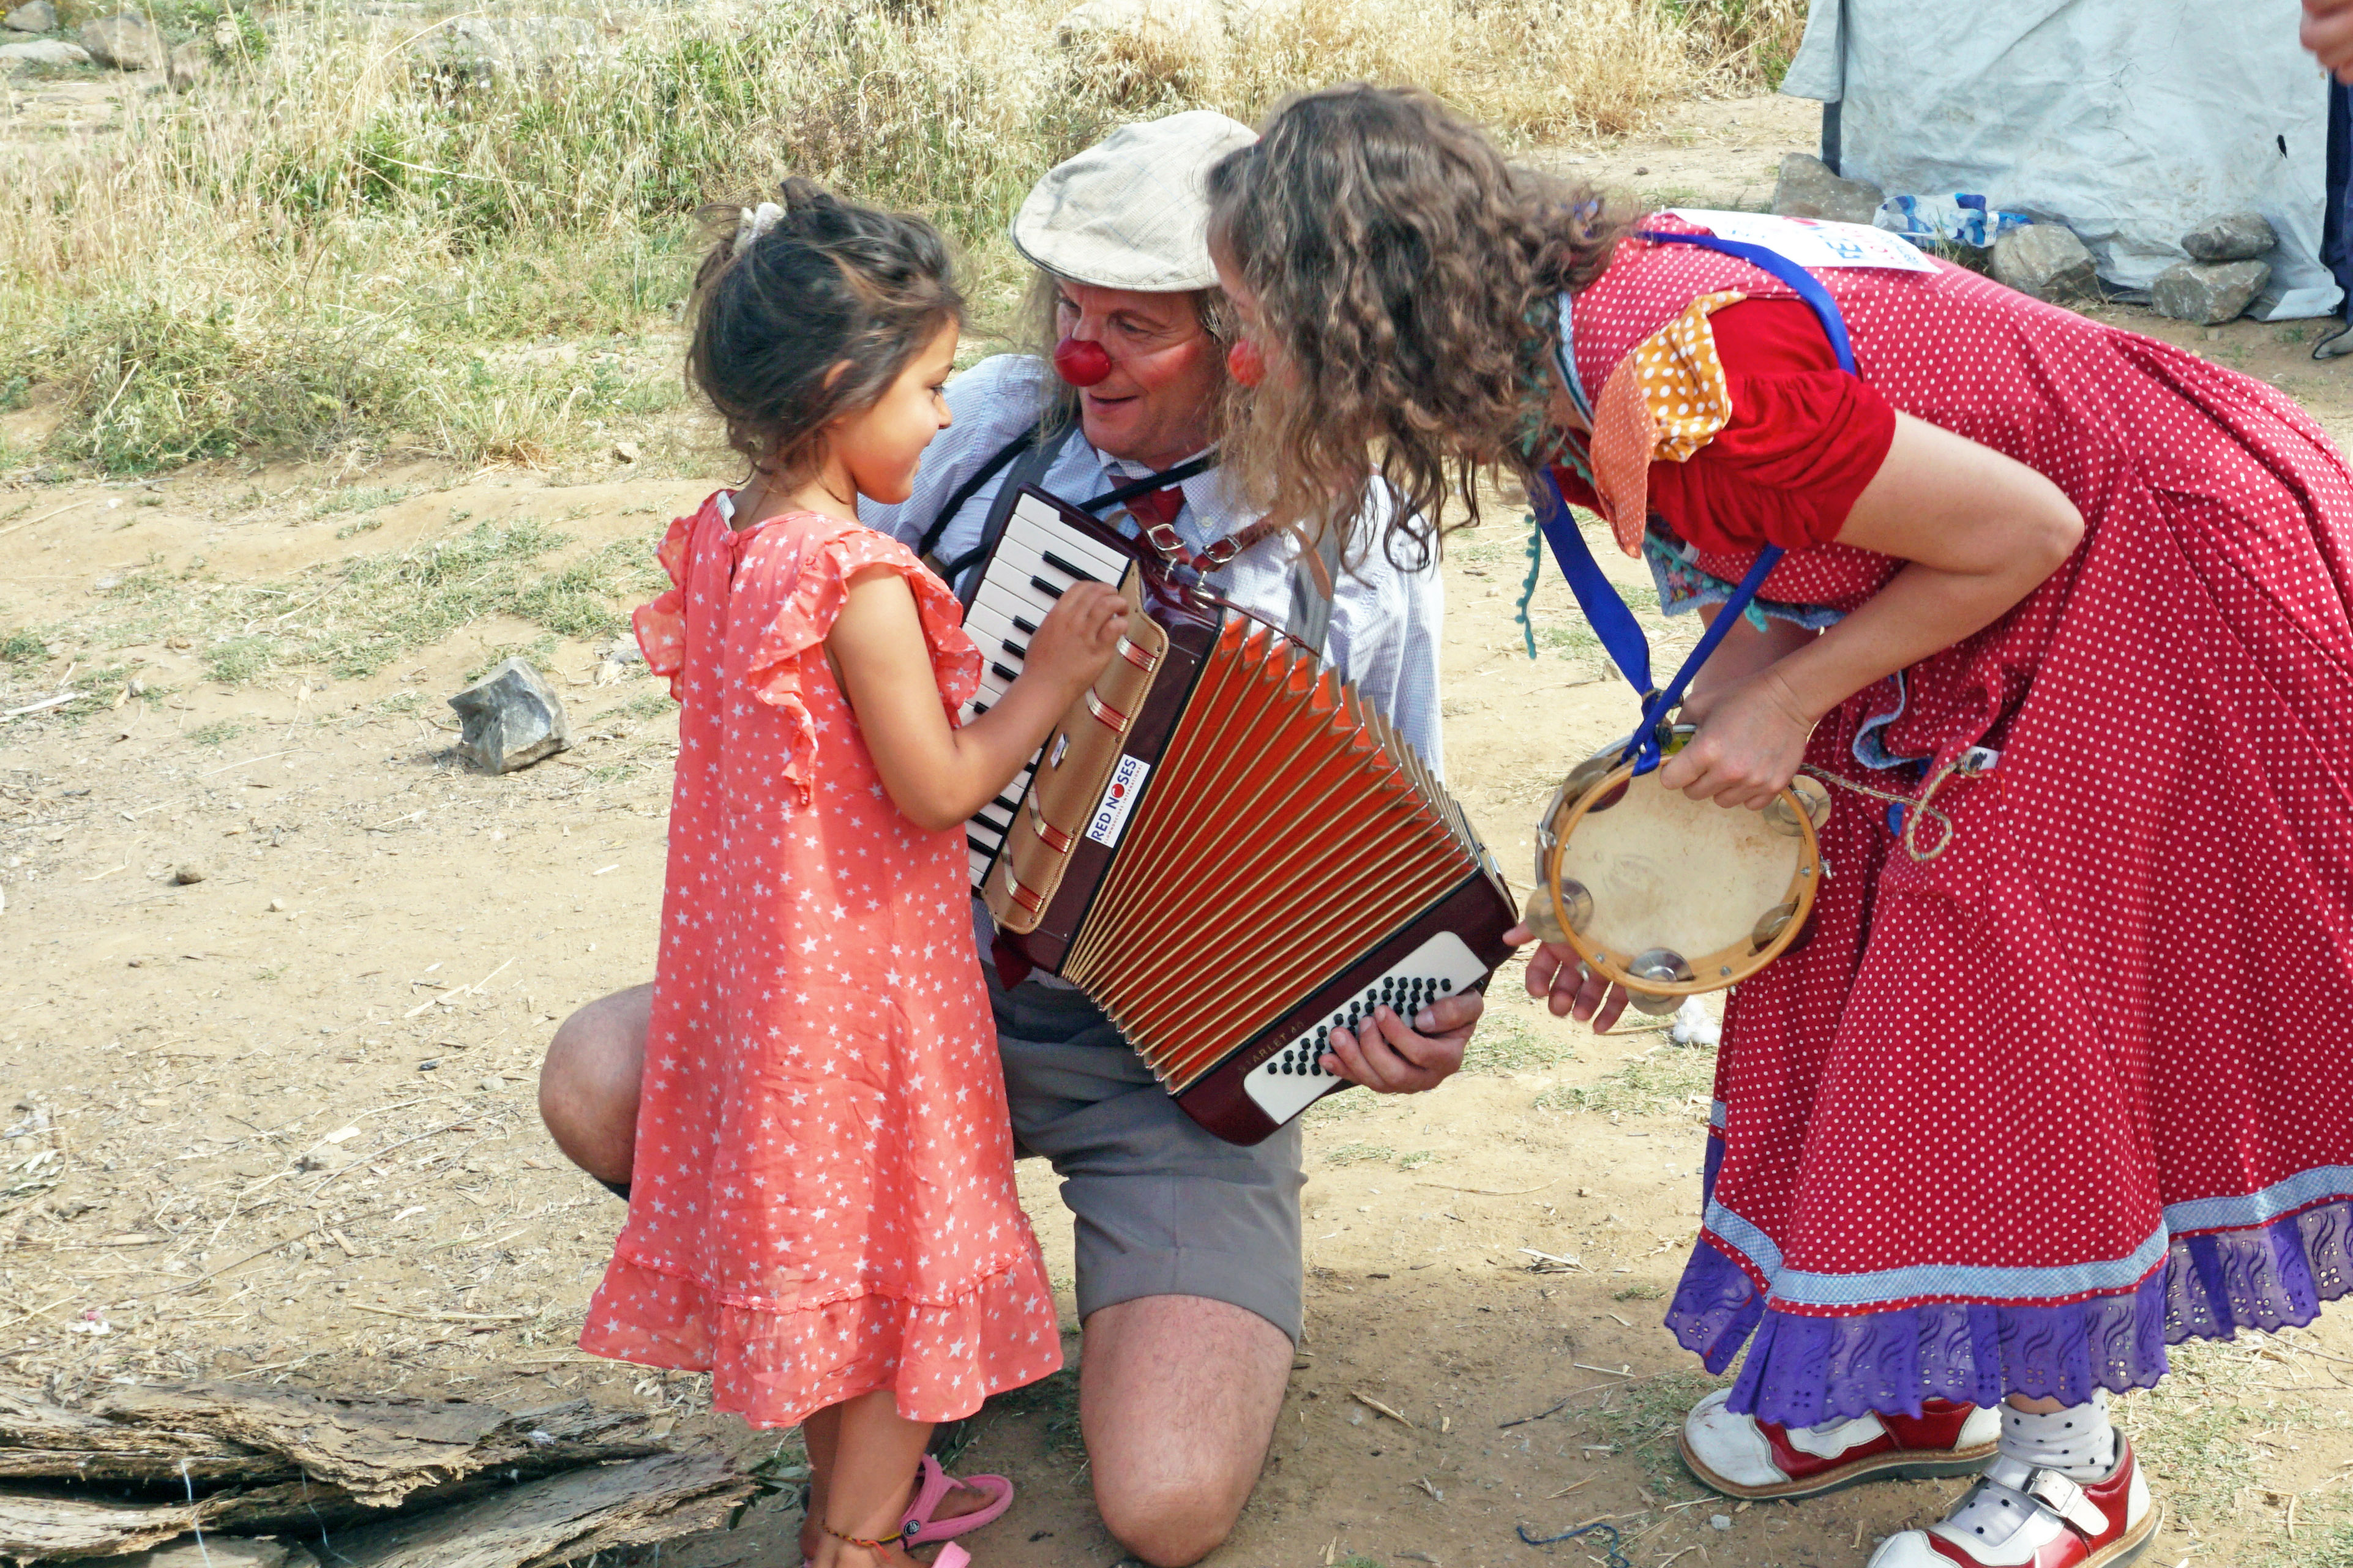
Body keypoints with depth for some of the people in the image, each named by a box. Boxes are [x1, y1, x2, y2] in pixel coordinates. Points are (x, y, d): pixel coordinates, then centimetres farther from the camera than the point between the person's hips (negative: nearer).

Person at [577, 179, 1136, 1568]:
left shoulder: (716, 543, 1)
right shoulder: (860, 581, -25)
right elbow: (935, 789, -21)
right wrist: (1051, 683, -10)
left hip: (756, 974, 9)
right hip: (867, 977, -8)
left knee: (815, 1233, 21)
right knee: (905, 1252, 7)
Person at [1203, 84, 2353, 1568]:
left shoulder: (1670, 386, -34)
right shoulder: (1560, 350, -4)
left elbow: (2023, 528, -25)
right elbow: (1773, 588, 6)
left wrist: (1790, 702, -15)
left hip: (2168, 576, -9)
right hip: (2002, 608, 9)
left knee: (2007, 994, -3)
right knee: (1843, 933, 11)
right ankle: (1927, 1378, 27)